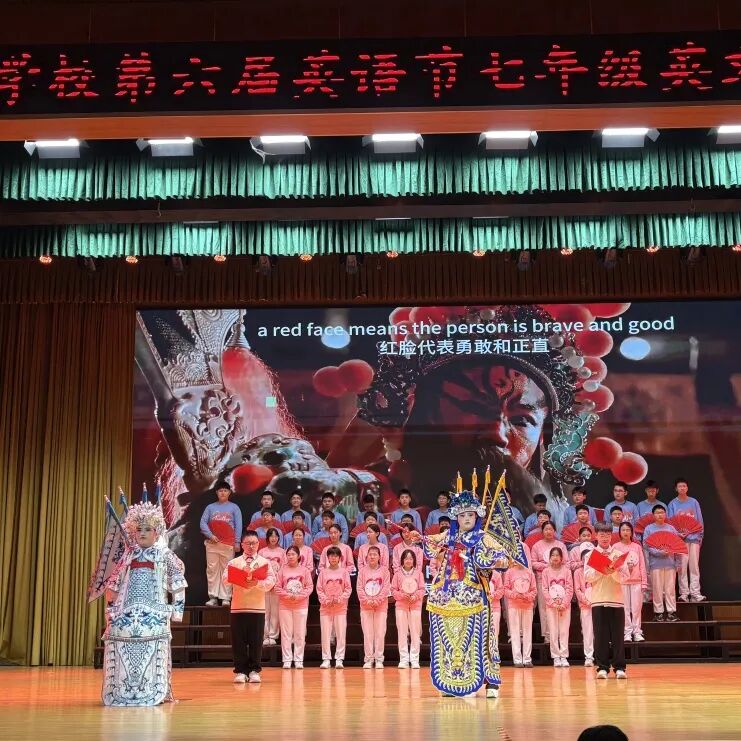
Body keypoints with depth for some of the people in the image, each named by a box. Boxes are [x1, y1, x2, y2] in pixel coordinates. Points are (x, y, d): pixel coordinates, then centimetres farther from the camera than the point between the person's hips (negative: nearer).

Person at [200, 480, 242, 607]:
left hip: (228, 543, -2)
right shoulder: (210, 507, 13)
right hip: (212, 543, 2)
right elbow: (203, 523, 5)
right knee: (212, 569, 0)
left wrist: (237, 542, -6)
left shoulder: (234, 508, 9)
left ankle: (226, 598, -1)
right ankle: (213, 597, 3)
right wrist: (210, 535, -10)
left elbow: (238, 526, 3)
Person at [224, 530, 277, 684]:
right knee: (239, 641, 2)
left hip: (258, 607, 0)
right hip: (238, 607, 0)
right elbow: (226, 578, -8)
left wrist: (257, 582, -23)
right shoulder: (234, 562, 9)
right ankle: (240, 671, 10)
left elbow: (271, 582, -5)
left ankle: (254, 671, 11)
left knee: (256, 641, 2)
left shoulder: (264, 562, 8)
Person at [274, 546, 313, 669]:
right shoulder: (282, 571, 1)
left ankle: (299, 660, 10)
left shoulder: (304, 570, 1)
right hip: (285, 605, 0)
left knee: (300, 633, 3)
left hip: (301, 605, 0)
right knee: (286, 633, 3)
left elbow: (310, 587, -1)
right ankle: (287, 660, 8)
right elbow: (277, 587, -1)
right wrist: (287, 595, -14)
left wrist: (299, 596, -13)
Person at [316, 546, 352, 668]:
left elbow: (348, 589, 2)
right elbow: (319, 589, 4)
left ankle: (339, 659, 1)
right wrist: (326, 600, -10)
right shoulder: (323, 572, 7)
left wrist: (340, 599, -10)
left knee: (341, 633, -2)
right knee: (325, 634, 1)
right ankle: (326, 659, 6)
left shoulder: (344, 572, 4)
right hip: (325, 607, 1)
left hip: (340, 607, -1)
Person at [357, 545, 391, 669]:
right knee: (367, 633, 1)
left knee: (380, 633, -1)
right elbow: (359, 588, 1)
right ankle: (368, 659, 7)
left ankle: (379, 659, 5)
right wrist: (367, 600, -12)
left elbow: (386, 587, -3)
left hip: (381, 605, -1)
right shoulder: (362, 571, 5)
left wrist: (377, 600, -12)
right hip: (366, 605, 1)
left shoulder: (384, 570, 3)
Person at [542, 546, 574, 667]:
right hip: (551, 605, 0)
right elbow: (545, 589, -1)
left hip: (565, 605, 0)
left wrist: (564, 604, -11)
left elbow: (570, 589, -1)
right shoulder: (546, 571, 3)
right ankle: (556, 657, 5)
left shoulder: (566, 570, 2)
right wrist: (553, 603, -10)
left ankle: (564, 656, 5)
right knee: (553, 631, 0)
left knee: (564, 631, 1)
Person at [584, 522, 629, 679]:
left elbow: (624, 577, 1)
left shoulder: (618, 554, 9)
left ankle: (619, 667, 6)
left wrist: (613, 572, -17)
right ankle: (602, 667, 6)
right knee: (601, 636, 0)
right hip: (598, 601, 0)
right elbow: (587, 577, -2)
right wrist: (602, 570, -15)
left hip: (616, 600, 1)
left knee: (618, 636, 1)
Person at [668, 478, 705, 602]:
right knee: (681, 566, -3)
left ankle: (695, 593, 0)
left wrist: (700, 536, 4)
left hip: (694, 537, 1)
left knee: (694, 566, 0)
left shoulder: (694, 502, 8)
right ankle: (684, 593, -1)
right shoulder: (673, 504, 5)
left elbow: (700, 520, 10)